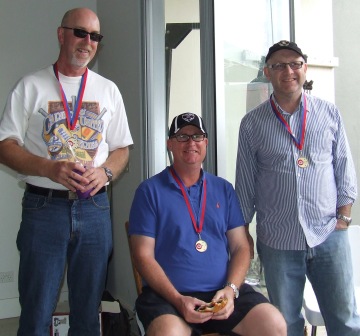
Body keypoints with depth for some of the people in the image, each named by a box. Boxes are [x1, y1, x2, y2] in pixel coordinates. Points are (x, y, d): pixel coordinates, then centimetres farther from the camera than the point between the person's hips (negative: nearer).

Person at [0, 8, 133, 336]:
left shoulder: (108, 90, 12)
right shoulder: (31, 86, 3)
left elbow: (121, 149, 14)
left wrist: (105, 172, -8)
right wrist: (50, 168, -17)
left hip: (94, 207, 3)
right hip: (43, 207, -2)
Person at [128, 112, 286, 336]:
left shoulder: (224, 189, 14)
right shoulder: (150, 191, 3)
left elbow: (241, 247, 10)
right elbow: (144, 255, -3)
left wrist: (231, 289, -8)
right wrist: (178, 300, -15)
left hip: (223, 292, 4)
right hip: (168, 294, -3)